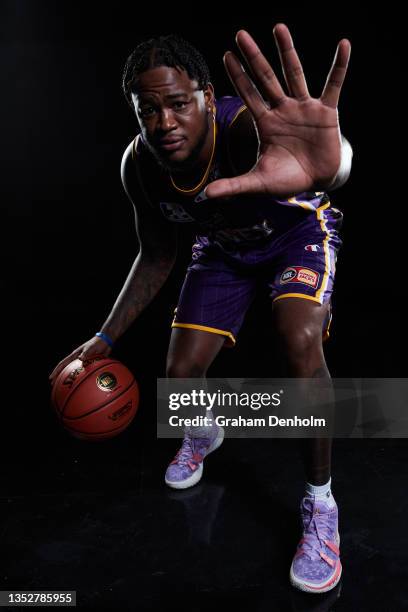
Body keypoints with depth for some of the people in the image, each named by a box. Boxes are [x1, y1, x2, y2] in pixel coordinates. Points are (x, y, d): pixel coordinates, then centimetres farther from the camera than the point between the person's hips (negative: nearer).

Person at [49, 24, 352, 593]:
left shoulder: (246, 126, -38)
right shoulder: (139, 166, -22)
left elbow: (338, 160, -61)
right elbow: (157, 257, -6)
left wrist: (324, 166, -88)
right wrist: (105, 339, -10)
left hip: (298, 229, -3)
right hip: (224, 245, 4)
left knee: (299, 344, -31)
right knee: (181, 373, -4)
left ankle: (320, 506, -8)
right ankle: (204, 433, 37)